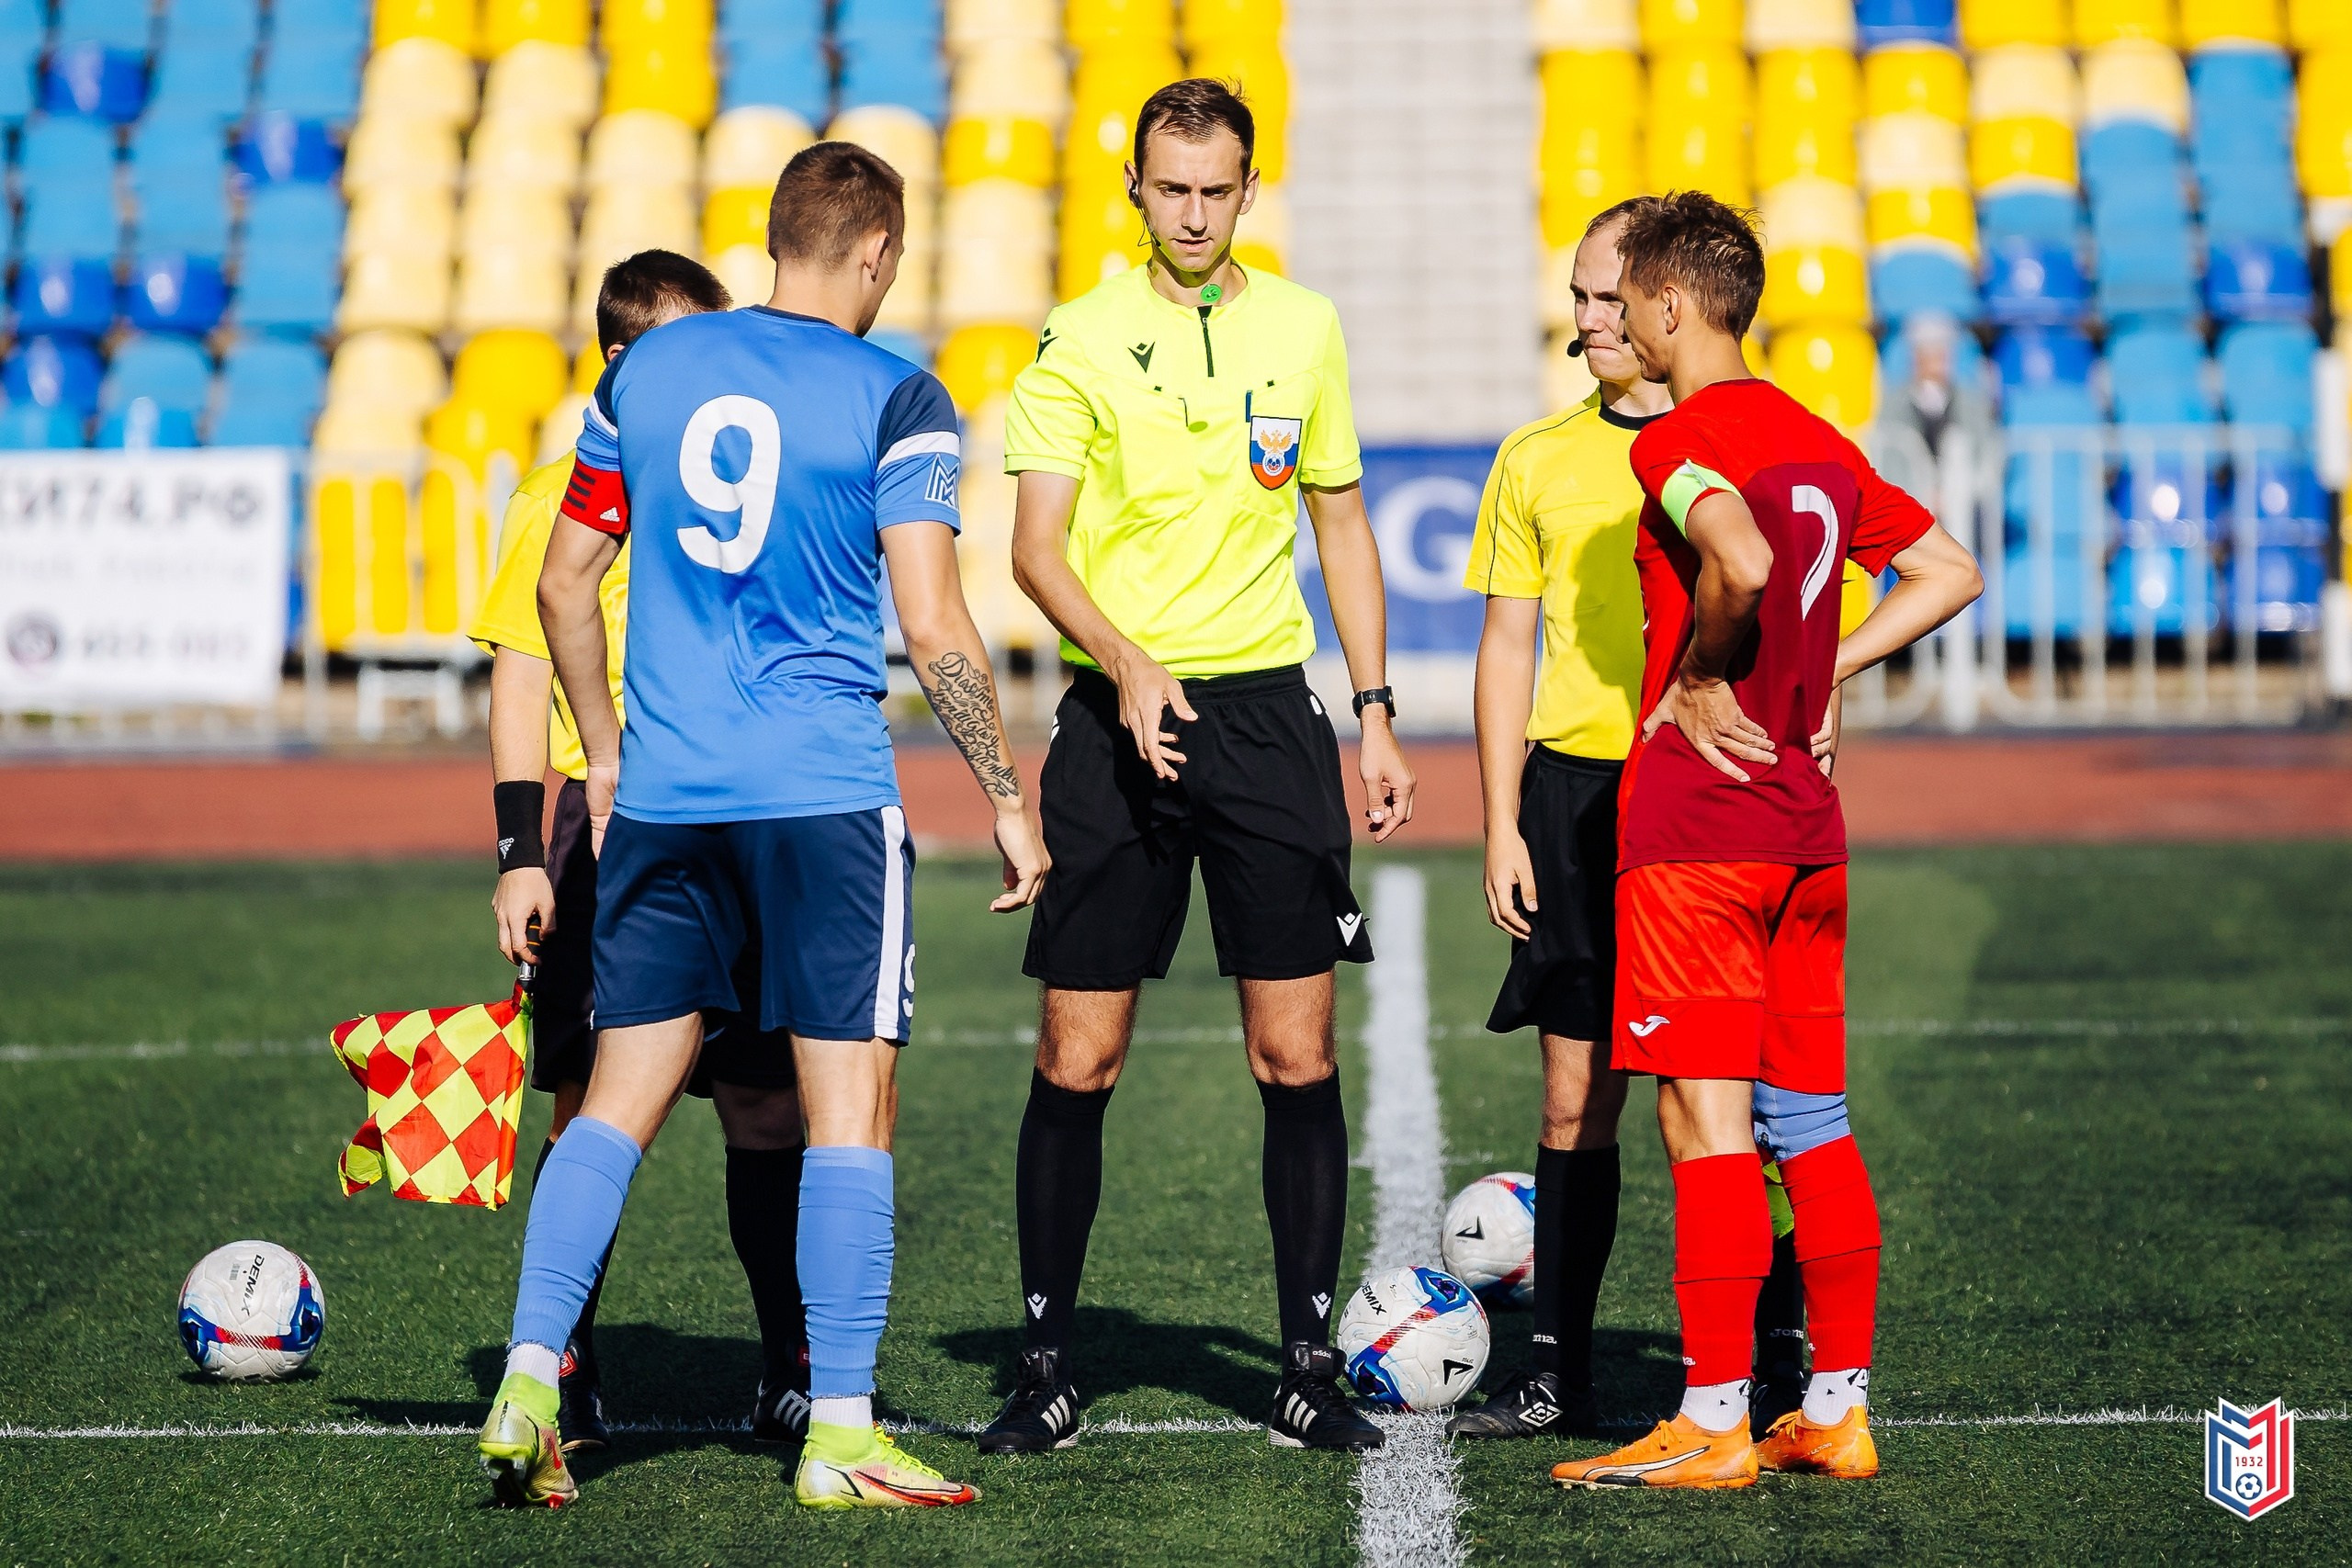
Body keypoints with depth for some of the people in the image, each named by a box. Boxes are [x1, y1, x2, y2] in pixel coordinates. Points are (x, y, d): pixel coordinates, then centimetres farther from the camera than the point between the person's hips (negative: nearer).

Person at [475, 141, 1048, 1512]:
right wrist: (1009, 796, -1)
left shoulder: (649, 370, 9)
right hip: (825, 798, -4)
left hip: (662, 796, 5)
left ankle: (527, 1388, 1)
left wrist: (607, 756, 23)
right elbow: (935, 628, -9)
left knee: (622, 1098, 10)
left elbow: (565, 583, 14)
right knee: (850, 1104, 1)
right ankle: (841, 1434, 0)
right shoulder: (895, 400, -5)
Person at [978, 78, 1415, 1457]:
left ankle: (1311, 1371, 6)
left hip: (1268, 710, 2)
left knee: (1297, 1055, -1)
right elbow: (1037, 545, -5)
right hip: (1119, 716, -2)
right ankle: (1047, 1369, 9)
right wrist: (1130, 667, -22)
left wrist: (1379, 718, 10)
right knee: (1078, 1058, -1)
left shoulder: (1305, 330, 9)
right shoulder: (1082, 338, 0)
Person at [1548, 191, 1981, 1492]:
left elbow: (1744, 562, -30)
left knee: (1706, 1118, -5)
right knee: (1812, 1122, 11)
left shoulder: (1676, 441, -11)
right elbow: (1950, 573, 17)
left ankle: (1712, 1424, -4)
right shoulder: (1817, 441, 13)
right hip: (1805, 822, 8)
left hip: (1695, 814, -8)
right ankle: (1836, 1410, 14)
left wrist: (1695, 680, -14)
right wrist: (1815, 680, 14)